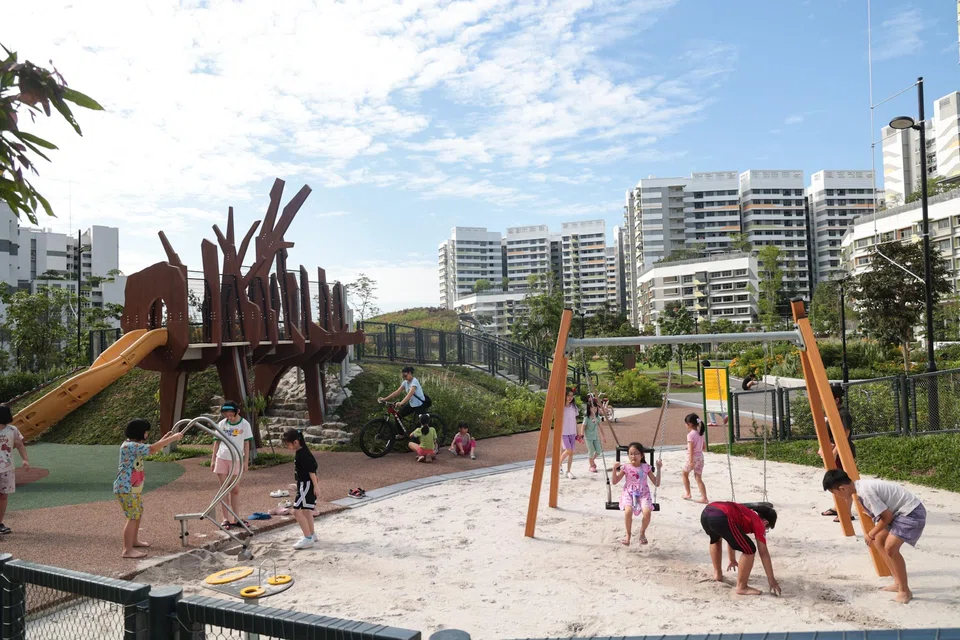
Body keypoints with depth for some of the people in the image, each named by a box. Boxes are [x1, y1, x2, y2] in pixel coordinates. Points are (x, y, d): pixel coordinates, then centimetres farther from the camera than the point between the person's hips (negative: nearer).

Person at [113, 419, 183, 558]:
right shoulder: (129, 446, -22)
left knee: (138, 514, 22)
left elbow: (151, 448, 20)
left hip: (134, 488, 11)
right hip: (126, 488, -11)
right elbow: (152, 449, -29)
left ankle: (134, 540, 39)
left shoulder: (135, 445, 11)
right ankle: (128, 550, -8)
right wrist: (172, 438, -23)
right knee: (133, 516, -11)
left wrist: (165, 438, 11)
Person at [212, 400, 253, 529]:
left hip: (236, 460, -1)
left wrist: (246, 461, -2)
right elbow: (217, 442, 6)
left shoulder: (244, 424, -4)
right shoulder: (222, 424, 0)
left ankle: (236, 518, 12)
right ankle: (226, 519, 7)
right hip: (221, 459, 1)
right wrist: (213, 459, 5)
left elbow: (246, 443, 0)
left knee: (235, 490, 6)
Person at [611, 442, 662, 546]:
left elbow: (657, 483, 6)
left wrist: (658, 469, -2)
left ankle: (642, 532, 2)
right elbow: (614, 481, 2)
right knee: (628, 511, -32)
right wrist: (615, 469, -11)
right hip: (629, 494, -1)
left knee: (647, 512, -29)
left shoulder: (646, 467, 4)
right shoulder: (626, 467, 2)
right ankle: (628, 534, -6)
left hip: (643, 494, 1)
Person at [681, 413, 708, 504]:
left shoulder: (690, 435, -17)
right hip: (700, 457, 7)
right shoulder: (700, 433, 8)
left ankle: (687, 493, 23)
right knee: (698, 478, 7)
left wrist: (691, 461, -21)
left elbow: (691, 449, -21)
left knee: (685, 474, 17)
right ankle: (704, 498, -1)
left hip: (693, 457, -7)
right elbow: (703, 447, 14)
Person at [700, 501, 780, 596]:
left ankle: (717, 574, 45)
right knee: (749, 550, 8)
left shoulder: (745, 513, 40)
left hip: (705, 513, 9)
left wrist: (733, 560, 64)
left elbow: (732, 537, 52)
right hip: (720, 518, -8)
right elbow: (764, 553, 19)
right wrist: (771, 579, 25)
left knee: (715, 539, 41)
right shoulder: (758, 523, 21)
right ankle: (741, 587, 15)